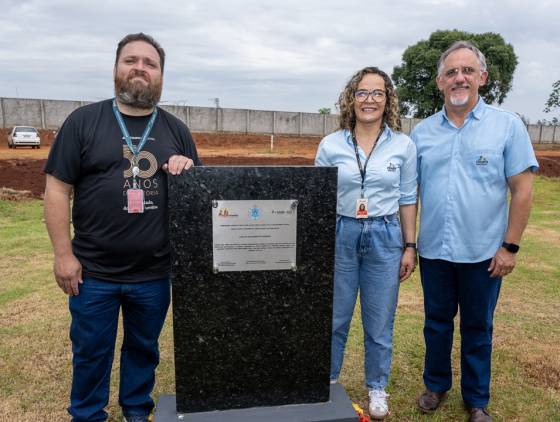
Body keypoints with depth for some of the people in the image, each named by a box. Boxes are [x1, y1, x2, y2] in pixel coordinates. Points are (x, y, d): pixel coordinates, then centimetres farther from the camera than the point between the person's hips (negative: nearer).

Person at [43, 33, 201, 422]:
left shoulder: (176, 130, 6)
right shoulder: (84, 121, -2)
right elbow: (57, 190, -3)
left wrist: (188, 170, -12)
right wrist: (64, 254, -8)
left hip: (154, 272, 2)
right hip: (94, 271, -2)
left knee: (144, 348, 19)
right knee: (90, 351, 15)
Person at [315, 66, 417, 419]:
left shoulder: (404, 146, 0)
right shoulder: (330, 145, -2)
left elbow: (408, 200, 4)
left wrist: (410, 246, 2)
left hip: (384, 239, 0)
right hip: (339, 237, 0)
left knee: (380, 322, 12)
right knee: (334, 318, 13)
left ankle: (377, 388, 33)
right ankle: (327, 382, 35)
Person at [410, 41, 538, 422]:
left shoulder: (508, 126, -3)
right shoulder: (422, 132, 3)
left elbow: (523, 189, -5)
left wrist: (510, 246, -9)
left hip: (483, 253, -2)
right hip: (433, 251, 2)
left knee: (478, 329, 13)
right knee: (437, 323, 16)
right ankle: (436, 385, 37)